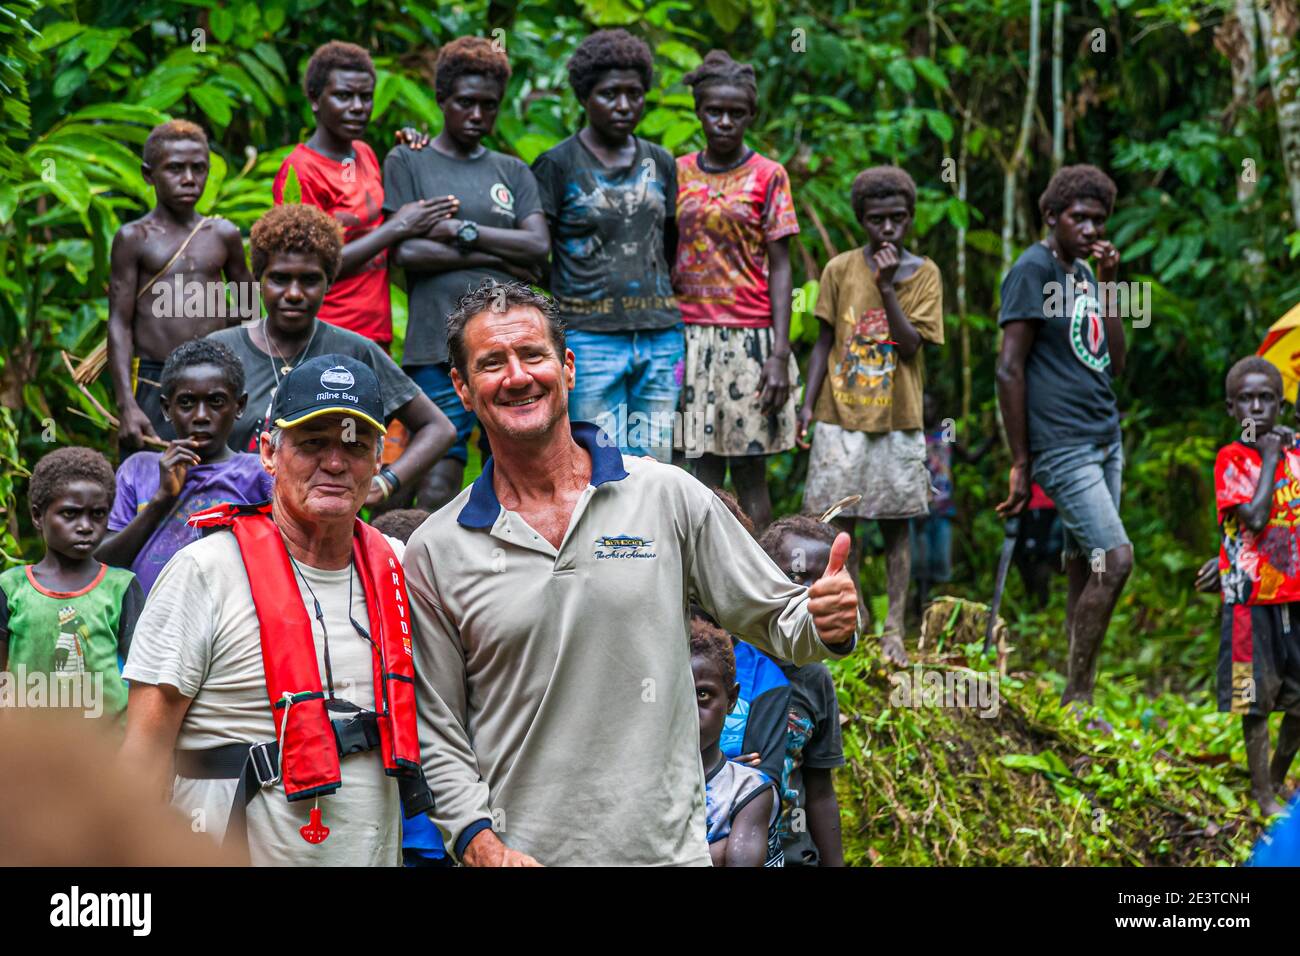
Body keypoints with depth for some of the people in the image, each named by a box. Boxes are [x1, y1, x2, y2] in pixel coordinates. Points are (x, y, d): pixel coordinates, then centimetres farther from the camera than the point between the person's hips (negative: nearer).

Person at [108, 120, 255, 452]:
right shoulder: (134, 238, 0)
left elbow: (247, 304, 24)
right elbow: (119, 325, -4)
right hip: (153, 385, -3)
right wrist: (126, 405, -12)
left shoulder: (224, 235, 9)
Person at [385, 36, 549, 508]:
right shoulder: (407, 162, 9)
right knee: (438, 479, -10)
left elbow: (539, 247, 4)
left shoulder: (513, 172, 18)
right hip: (438, 346, -3)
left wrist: (464, 231, -5)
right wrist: (499, 257, -3)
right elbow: (407, 252, -4)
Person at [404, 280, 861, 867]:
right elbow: (436, 731, 3)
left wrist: (825, 624, -15)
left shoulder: (667, 496, 1)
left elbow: (773, 619, 6)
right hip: (519, 854, 0)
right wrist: (478, 840, -10)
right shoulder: (436, 553, 1)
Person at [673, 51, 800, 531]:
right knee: (704, 469, 4)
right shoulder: (678, 173, 9)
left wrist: (780, 354, -10)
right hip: (693, 337, 3)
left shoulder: (767, 176, 0)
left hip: (751, 338, -3)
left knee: (750, 471, 1)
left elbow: (780, 267, -3)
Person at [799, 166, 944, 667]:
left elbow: (911, 345, -9)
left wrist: (887, 288, -17)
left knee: (896, 525, 3)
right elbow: (825, 340, 6)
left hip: (899, 421, 0)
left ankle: (894, 631, 5)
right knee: (839, 522, 2)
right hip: (841, 417, 1)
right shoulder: (840, 269, 1)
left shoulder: (924, 273, 0)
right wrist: (808, 404, 0)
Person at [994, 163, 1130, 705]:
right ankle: (1077, 697, -7)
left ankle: (1078, 697, 9)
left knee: (1084, 569, 6)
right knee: (1116, 560, -14)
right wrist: (1020, 465, -13)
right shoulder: (1033, 271, -8)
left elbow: (1114, 364, 13)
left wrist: (1109, 283, 4)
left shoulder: (1084, 273, 16)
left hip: (1105, 440, 8)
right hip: (1063, 445, -8)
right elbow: (1009, 370, -12)